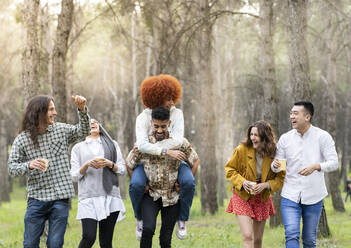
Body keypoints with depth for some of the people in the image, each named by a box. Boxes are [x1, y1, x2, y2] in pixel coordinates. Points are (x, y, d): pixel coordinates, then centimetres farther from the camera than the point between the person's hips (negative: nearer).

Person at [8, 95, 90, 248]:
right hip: (36, 197, -1)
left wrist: (82, 110, -10)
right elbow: (12, 168, -2)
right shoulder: (22, 139, 1)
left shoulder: (61, 130, 8)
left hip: (60, 197, 1)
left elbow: (83, 131, 6)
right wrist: (29, 165, -23)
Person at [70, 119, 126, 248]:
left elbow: (122, 170, 13)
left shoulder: (112, 145, 18)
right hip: (88, 198, -1)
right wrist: (87, 165, -10)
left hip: (110, 198, 1)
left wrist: (110, 164, -6)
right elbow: (74, 176, 8)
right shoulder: (78, 148, 14)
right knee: (89, 237, -18)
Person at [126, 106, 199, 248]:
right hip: (151, 195, 0)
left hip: (172, 197, 0)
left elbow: (195, 161, 9)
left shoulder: (180, 143, -5)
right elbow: (129, 164, 9)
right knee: (148, 229, -23)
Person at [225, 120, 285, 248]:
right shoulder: (242, 150, -14)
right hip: (242, 198, -2)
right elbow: (229, 169, -3)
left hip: (262, 199, 2)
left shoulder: (274, 154, -11)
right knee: (247, 237, -14)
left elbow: (281, 178, -3)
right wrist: (242, 181, -19)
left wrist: (266, 185, -21)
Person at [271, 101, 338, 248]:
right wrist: (275, 165, -18)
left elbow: (334, 163, -10)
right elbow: (275, 167, 7)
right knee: (291, 235, -14)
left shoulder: (323, 137, -4)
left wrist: (315, 166, -29)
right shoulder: (285, 138, 3)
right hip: (290, 196, 1)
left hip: (313, 197, -1)